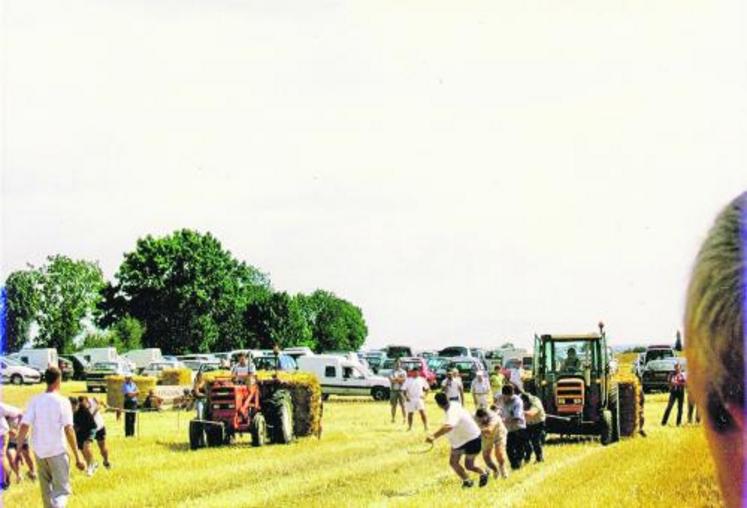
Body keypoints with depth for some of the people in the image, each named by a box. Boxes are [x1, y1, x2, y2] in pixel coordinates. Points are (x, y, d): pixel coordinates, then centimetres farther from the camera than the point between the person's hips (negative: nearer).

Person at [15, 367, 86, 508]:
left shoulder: (34, 401, -1)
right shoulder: (62, 402, -11)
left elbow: (24, 426, -7)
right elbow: (69, 430, -15)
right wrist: (78, 457, -13)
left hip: (39, 451, 4)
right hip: (57, 451, -4)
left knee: (46, 491, 20)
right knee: (62, 491, -1)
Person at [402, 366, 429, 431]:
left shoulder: (422, 379, 4)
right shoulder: (408, 380, 0)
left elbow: (426, 388, 14)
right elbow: (404, 389, -3)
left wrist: (424, 395, 1)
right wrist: (406, 397, -16)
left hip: (419, 398, 0)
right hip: (410, 399, 0)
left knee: (422, 412, -13)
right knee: (410, 413, 6)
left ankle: (426, 426, -12)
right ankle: (410, 427, 20)